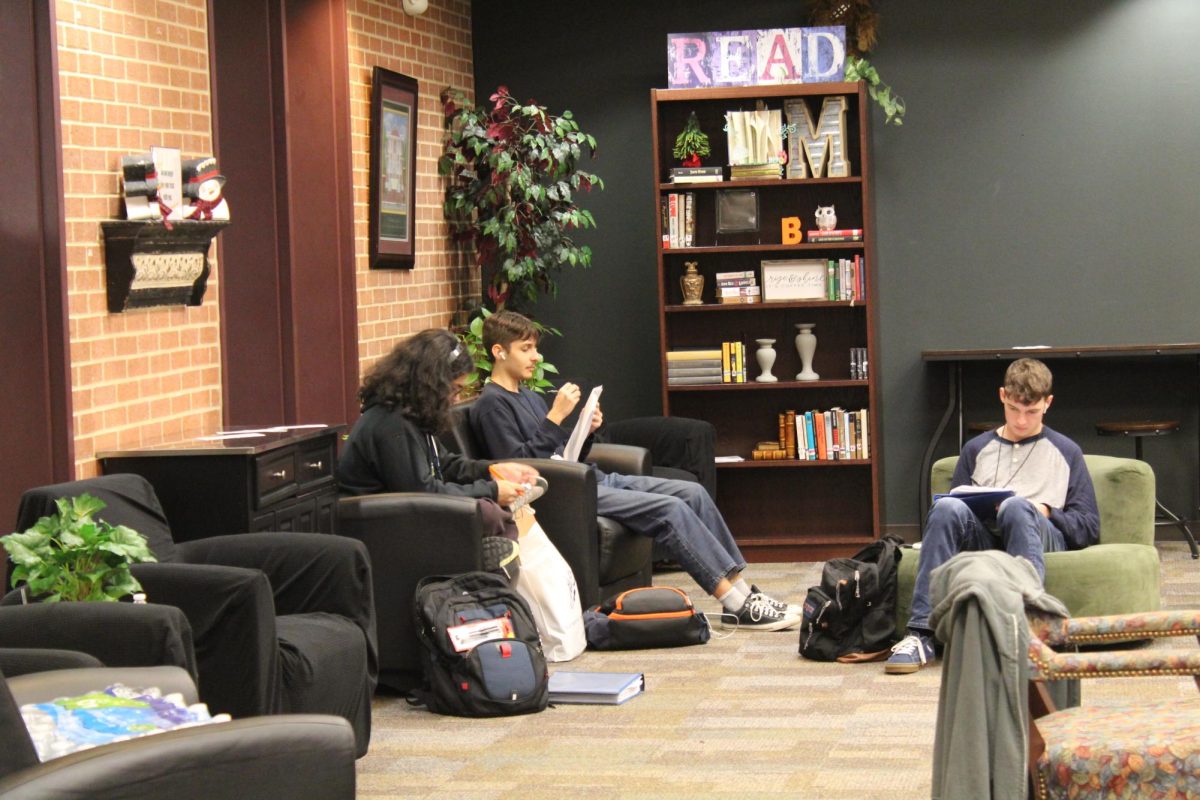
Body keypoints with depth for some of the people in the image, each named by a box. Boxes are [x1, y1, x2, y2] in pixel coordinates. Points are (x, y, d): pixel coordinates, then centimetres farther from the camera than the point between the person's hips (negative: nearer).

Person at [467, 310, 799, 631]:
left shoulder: (529, 397, 22)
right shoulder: (491, 405, -7)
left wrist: (586, 431, 2)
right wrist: (555, 418, -19)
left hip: (595, 479, 10)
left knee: (693, 493, -4)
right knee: (671, 509, -23)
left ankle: (742, 588, -5)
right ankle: (737, 604, -23)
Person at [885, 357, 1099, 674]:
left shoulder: (1066, 452, 21)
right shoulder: (976, 449, 27)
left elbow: (1089, 527, 14)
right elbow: (950, 515, 21)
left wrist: (1047, 512, -4)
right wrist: (979, 508, -1)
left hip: (1042, 536, -2)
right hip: (983, 536, 2)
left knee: (1017, 507, -37)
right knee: (947, 507, -33)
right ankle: (921, 635, -42)